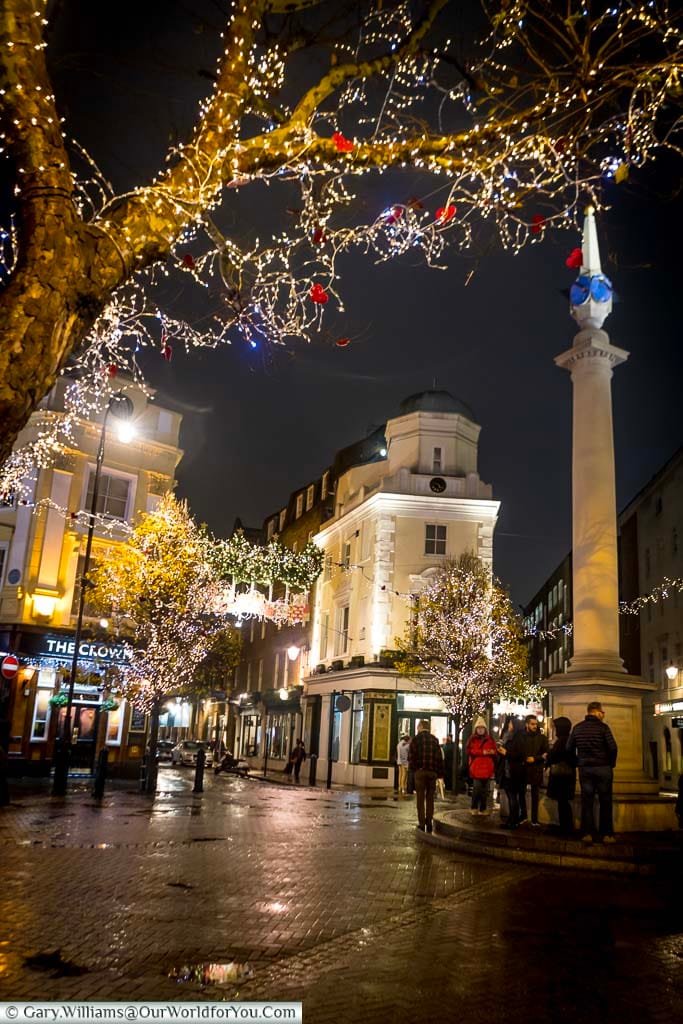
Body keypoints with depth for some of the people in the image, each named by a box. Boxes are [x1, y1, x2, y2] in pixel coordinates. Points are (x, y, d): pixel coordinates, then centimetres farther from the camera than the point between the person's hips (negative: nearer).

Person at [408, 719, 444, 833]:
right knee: (430, 798, 12)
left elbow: (411, 756, -7)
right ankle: (429, 823, 12)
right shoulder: (434, 740, 6)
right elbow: (440, 757, 4)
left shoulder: (416, 739, -3)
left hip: (420, 771, -3)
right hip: (432, 772, 3)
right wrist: (440, 773, 8)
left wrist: (413, 768, 9)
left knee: (421, 798, 3)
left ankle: (421, 824, 2)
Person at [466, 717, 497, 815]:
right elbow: (470, 751, -8)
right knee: (476, 788, -10)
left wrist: (492, 752, -13)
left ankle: (483, 809, 15)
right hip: (476, 768, -4)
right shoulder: (472, 740, 4)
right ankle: (474, 808, 2)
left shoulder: (490, 740, 14)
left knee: (485, 789, 7)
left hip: (487, 768, 4)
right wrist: (483, 752, -14)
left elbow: (495, 752, 10)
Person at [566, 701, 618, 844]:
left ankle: (587, 833, 5)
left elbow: (569, 748, 4)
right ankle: (606, 834, 7)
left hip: (584, 769, 3)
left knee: (586, 801, 7)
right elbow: (613, 748, -16)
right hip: (603, 768, -3)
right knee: (605, 802, 6)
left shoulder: (577, 727, 4)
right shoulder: (603, 727, -9)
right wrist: (611, 764, 1)